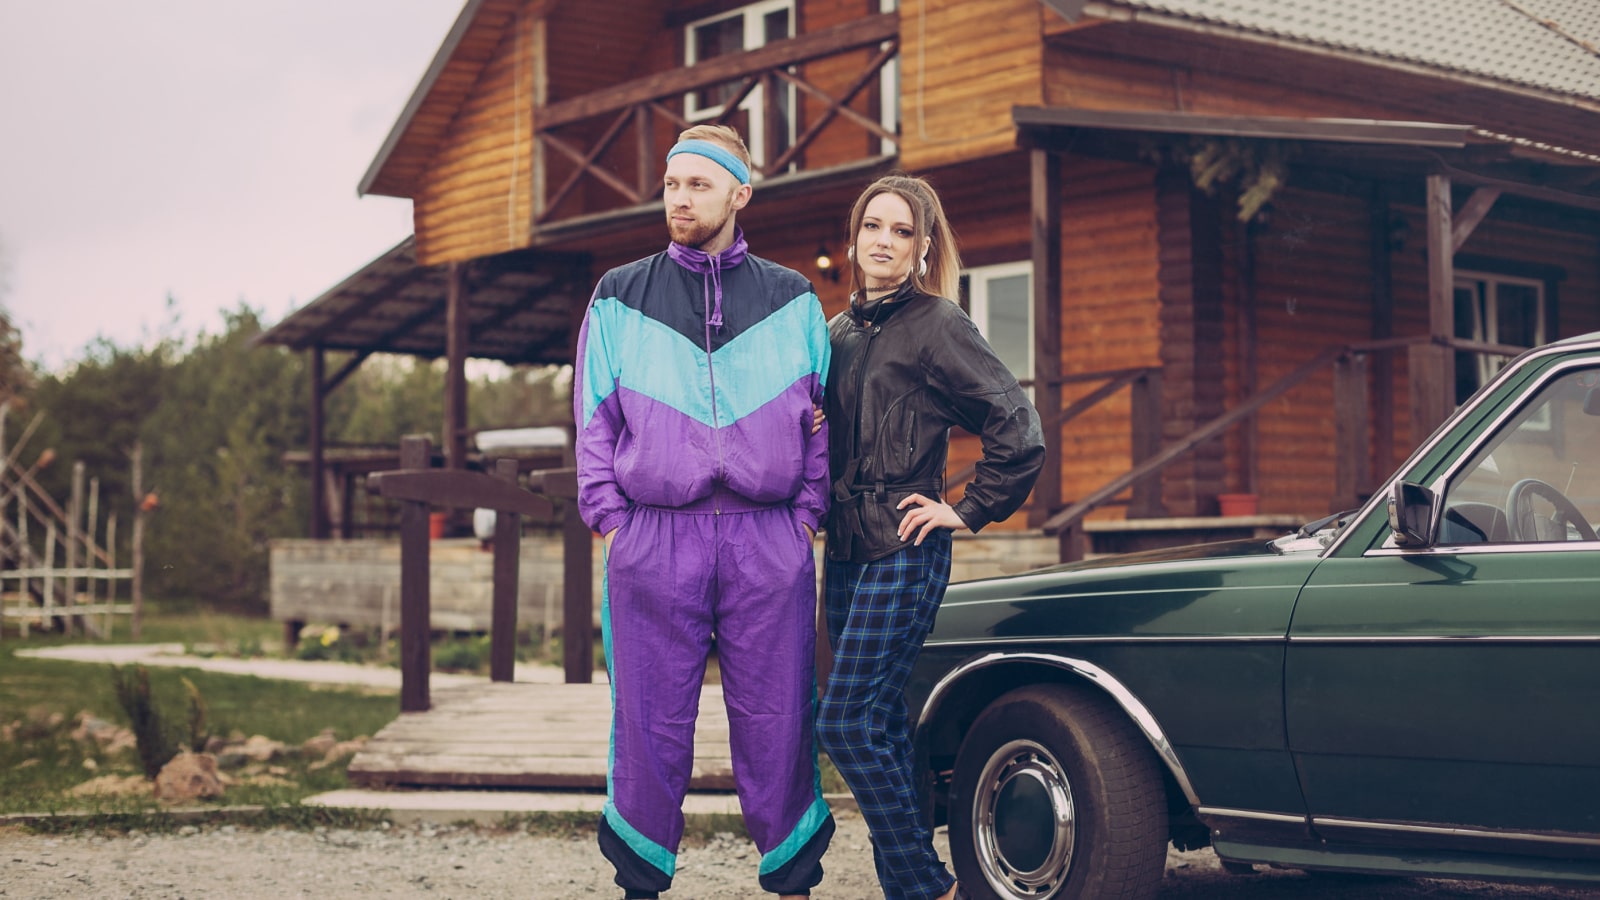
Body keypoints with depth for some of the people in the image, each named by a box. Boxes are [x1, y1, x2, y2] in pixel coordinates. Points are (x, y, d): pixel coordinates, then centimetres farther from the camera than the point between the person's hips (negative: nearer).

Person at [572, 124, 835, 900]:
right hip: (653, 541, 0)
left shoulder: (791, 300, 11)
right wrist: (609, 517, 0)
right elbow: (595, 420, 9)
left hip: (770, 543, 0)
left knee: (775, 721, 3)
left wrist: (808, 512, 4)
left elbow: (823, 418, 13)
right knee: (651, 724, 3)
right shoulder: (619, 298, 10)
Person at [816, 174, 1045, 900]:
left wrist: (968, 512, -8)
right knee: (880, 727, 8)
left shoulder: (937, 326, -7)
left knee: (846, 724, -12)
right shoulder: (839, 333, 14)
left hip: (905, 552, -7)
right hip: (846, 551, 7)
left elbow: (1018, 428, -11)